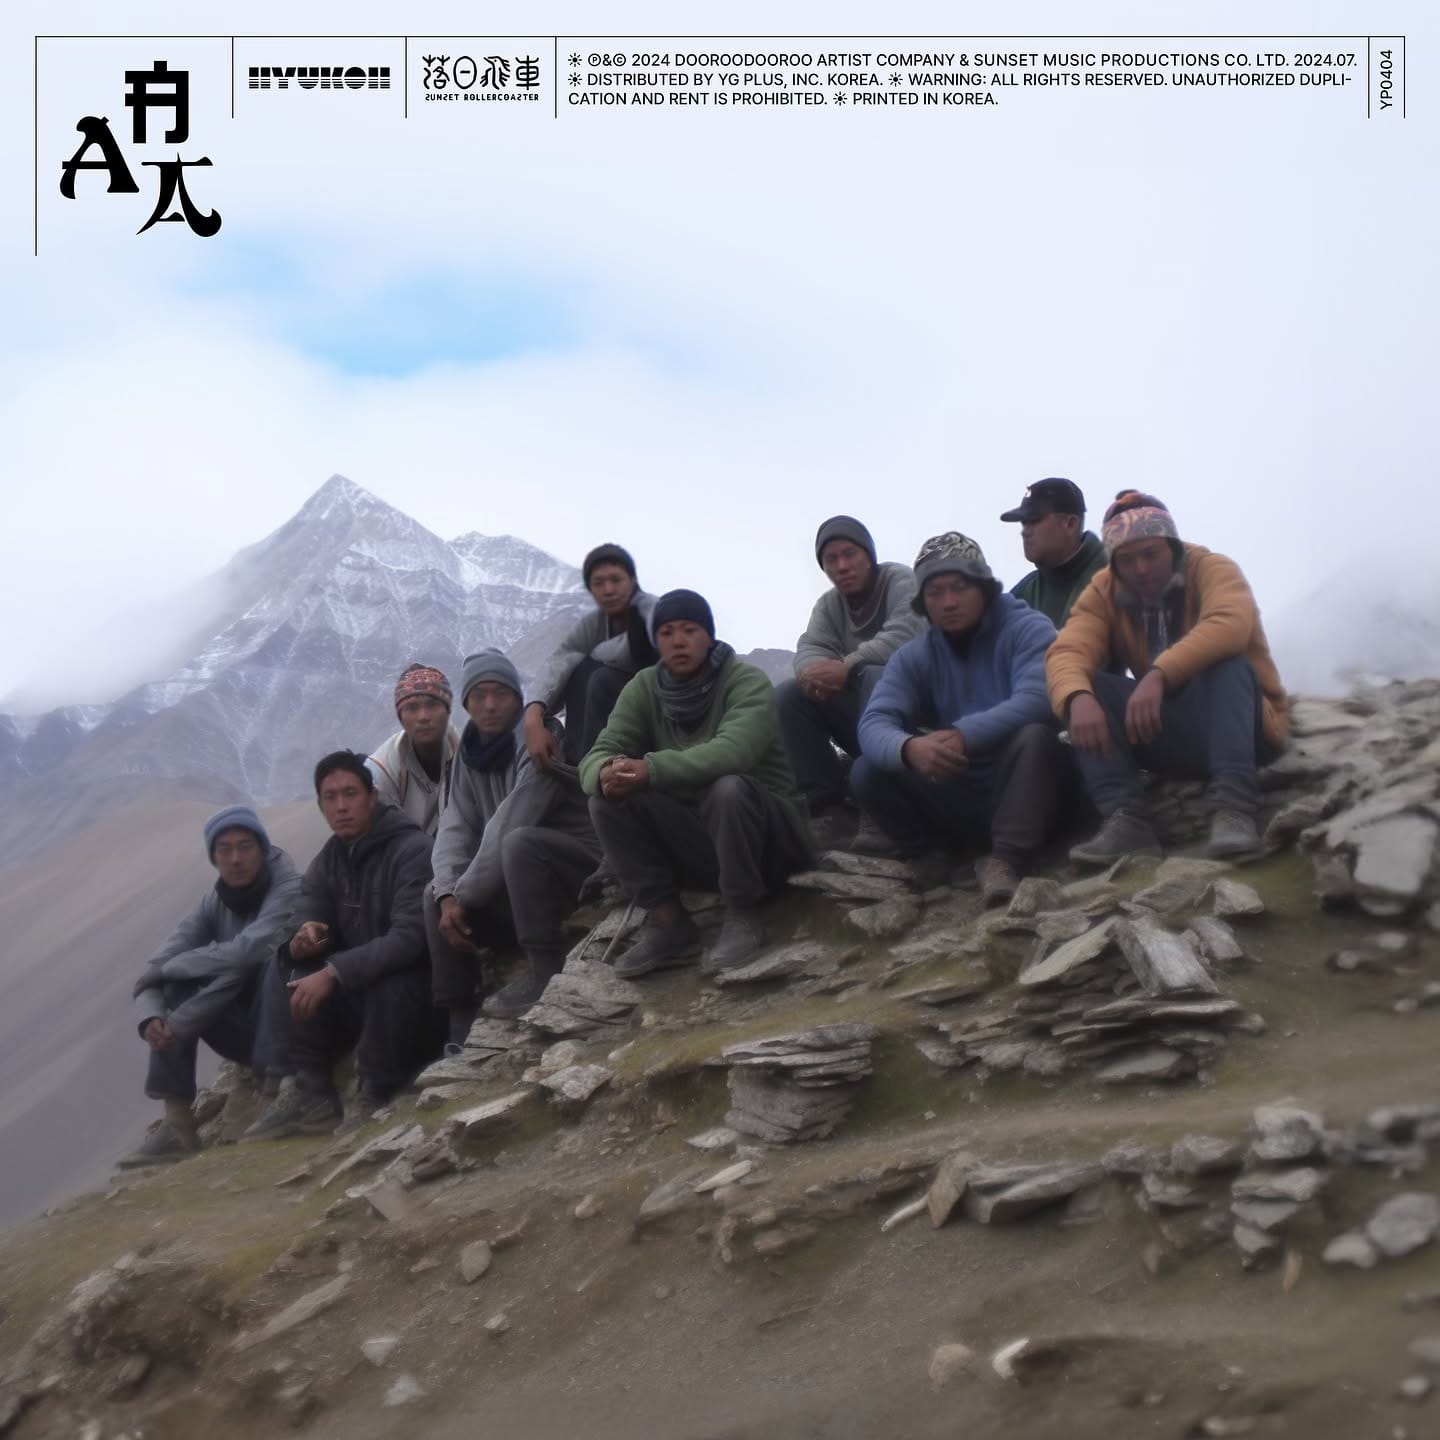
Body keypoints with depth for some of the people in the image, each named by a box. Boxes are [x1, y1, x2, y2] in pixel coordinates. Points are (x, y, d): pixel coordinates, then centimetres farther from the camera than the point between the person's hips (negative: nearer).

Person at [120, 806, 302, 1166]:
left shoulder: (290, 890, -17)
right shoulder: (215, 902, 2)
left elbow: (246, 951, -32)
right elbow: (156, 969, -6)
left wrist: (164, 968, -20)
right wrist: (149, 1017, -28)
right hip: (248, 1033, 7)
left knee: (246, 963, -29)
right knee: (179, 983, -14)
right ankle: (177, 1123, -17)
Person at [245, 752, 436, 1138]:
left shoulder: (412, 849, -17)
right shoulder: (326, 862, 5)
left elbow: (410, 936, -28)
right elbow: (308, 929, 3)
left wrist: (333, 972, -32)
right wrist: (302, 943, -23)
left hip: (414, 994, -7)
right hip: (356, 994, 7)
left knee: (388, 978, -36)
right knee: (288, 969, -8)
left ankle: (376, 1097, -17)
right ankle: (312, 1094, -11)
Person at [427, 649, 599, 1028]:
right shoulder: (470, 753, 8)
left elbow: (507, 830, -24)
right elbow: (455, 829, -1)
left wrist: (464, 896, -17)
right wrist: (448, 895, -17)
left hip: (583, 866, -8)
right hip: (523, 879, 8)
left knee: (519, 842, -34)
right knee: (435, 897, -1)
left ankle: (546, 970, -28)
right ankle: (460, 1031, -5)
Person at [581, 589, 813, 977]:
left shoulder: (747, 680, -14)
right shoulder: (644, 688, 0)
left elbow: (734, 750, -33)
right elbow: (598, 755, -11)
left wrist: (652, 769, -44)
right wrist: (606, 772, -36)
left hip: (766, 837, -4)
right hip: (692, 839, 4)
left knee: (729, 788, -36)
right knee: (607, 799, -18)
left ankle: (743, 915, -15)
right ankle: (668, 921, -12)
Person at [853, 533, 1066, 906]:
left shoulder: (1027, 629, -8)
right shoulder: (912, 657, 3)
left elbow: (1038, 699, -27)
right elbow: (874, 723, -13)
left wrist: (964, 735, -40)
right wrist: (909, 748, -38)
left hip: (1021, 792, -3)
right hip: (958, 801, 3)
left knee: (1034, 736, -34)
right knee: (867, 771, -16)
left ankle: (1005, 861, -34)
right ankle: (932, 855, -4)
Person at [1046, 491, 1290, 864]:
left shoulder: (1212, 570, -12)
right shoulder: (1103, 594, -1)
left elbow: (1229, 625, -35)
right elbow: (1068, 653, -18)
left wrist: (1159, 674, -46)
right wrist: (1077, 698, -41)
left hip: (1247, 728, -3)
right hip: (1168, 738, 4)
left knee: (1224, 661, -33)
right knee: (1085, 686, -18)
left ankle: (1233, 807, -42)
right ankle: (1126, 820, -31)